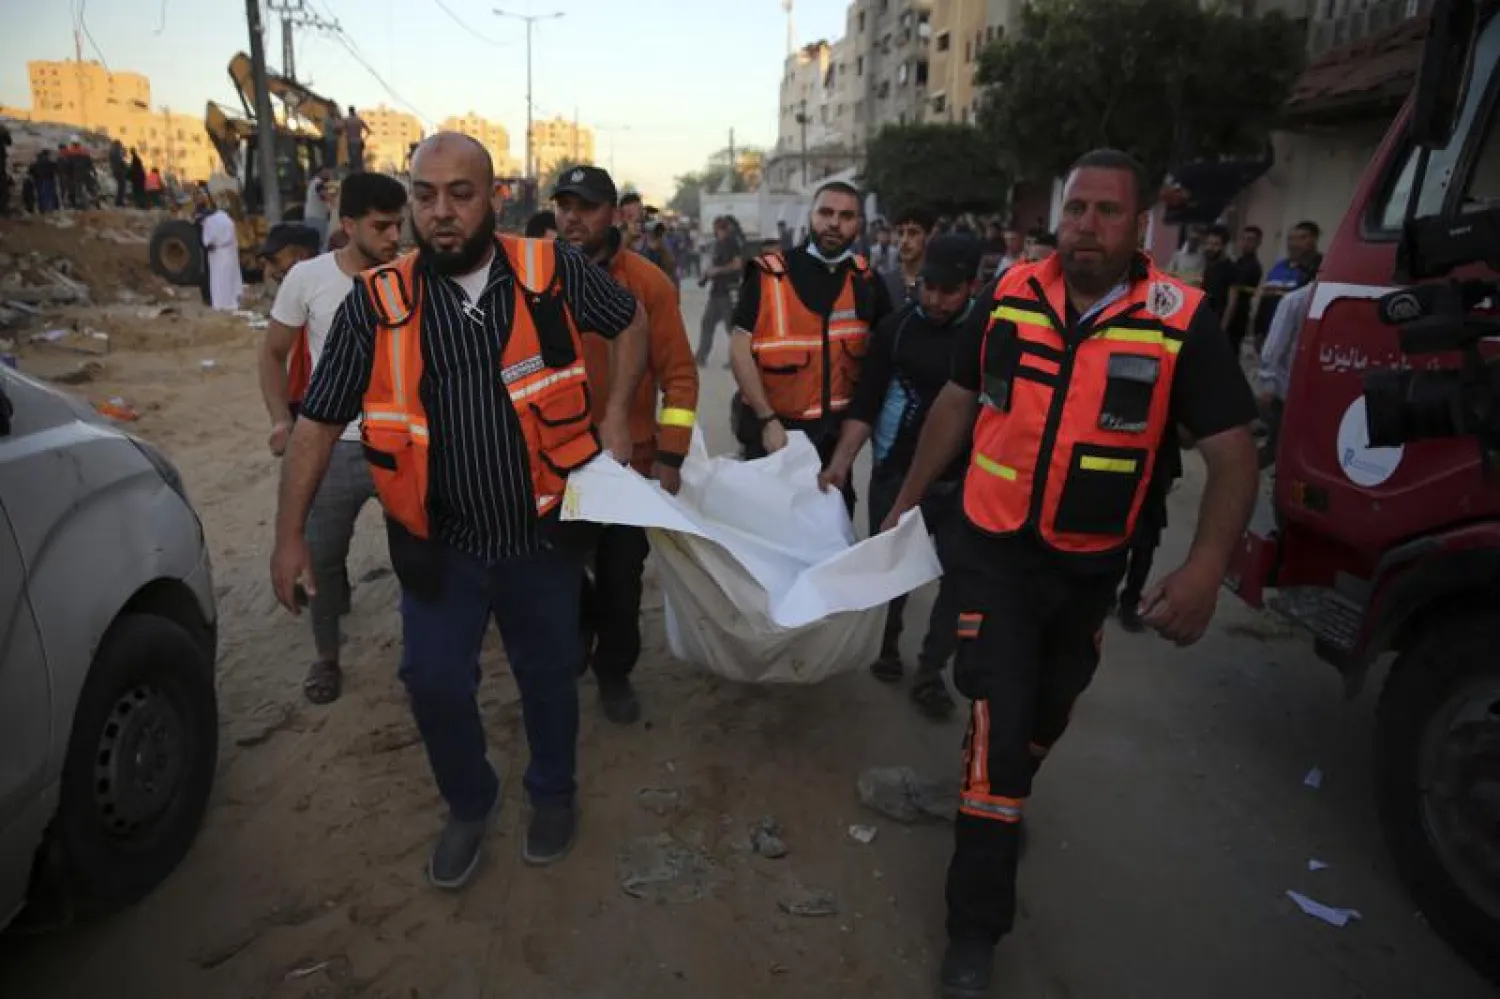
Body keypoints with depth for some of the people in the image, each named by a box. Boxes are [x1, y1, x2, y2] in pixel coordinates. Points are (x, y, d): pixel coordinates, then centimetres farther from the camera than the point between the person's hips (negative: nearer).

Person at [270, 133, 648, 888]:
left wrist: (615, 418, -1)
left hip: (542, 532, 0)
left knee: (549, 673, 15)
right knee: (434, 682, 6)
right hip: (439, 542, 1)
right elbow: (318, 421, 0)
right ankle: (469, 805, 35)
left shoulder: (551, 272, -8)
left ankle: (553, 794, 42)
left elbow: (630, 321, 10)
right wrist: (290, 534, -2)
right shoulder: (377, 302, -7)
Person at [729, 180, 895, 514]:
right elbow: (740, 349, -10)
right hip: (774, 428, -3)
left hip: (836, 429, 3)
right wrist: (767, 419, -15)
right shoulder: (769, 275, -8)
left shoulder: (867, 282, 4)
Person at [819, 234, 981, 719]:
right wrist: (841, 461, -13)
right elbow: (865, 403, -3)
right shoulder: (896, 328, -4)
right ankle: (886, 645, 36)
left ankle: (931, 671, 20)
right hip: (897, 475, 0)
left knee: (960, 577, 4)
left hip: (964, 482, 1)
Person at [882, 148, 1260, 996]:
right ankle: (977, 927, 11)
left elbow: (1234, 454, -12)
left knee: (1046, 717, 21)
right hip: (994, 551, -1)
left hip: (1090, 568, 1)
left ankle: (1000, 806, 54)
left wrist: (1207, 566, -28)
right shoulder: (1008, 297, -6)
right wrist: (907, 502, 9)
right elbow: (958, 403, 6)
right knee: (1000, 722, -3)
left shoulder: (1182, 321, -12)